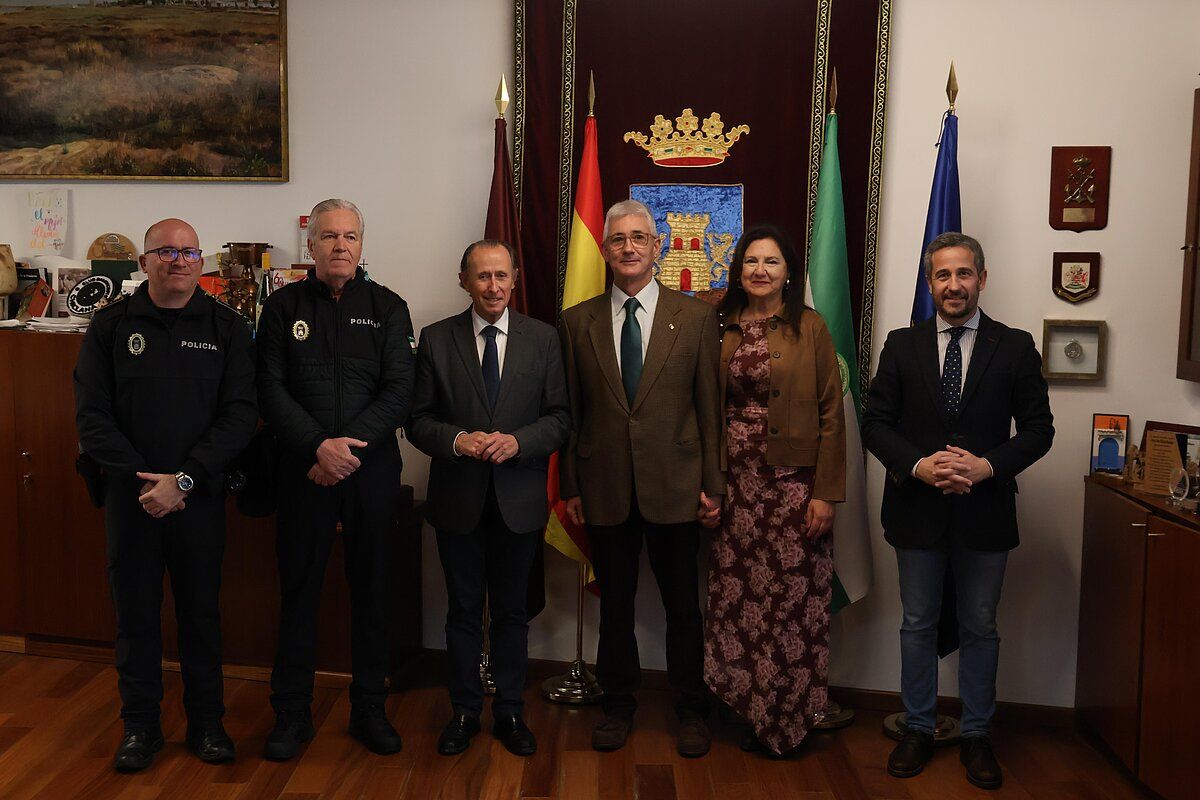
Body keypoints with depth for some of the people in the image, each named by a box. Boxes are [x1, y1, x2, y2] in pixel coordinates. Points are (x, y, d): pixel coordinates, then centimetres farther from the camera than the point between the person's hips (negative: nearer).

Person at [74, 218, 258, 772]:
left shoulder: (226, 327, 0)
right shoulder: (111, 326, 2)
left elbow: (240, 414, -7)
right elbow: (92, 417, -2)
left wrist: (184, 479, -15)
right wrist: (142, 480, -12)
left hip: (200, 496, 0)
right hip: (130, 495, 1)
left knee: (201, 611, 9)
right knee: (135, 612, 9)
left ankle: (206, 722, 25)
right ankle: (140, 725, 26)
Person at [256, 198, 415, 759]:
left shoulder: (387, 307, 5)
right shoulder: (282, 307, 6)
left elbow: (400, 392, -3)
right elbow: (271, 391, -2)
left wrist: (350, 445, -15)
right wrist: (318, 447, -15)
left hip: (373, 467, 1)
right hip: (303, 469, 0)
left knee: (371, 587, 8)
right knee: (298, 589, 6)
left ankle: (370, 709, 22)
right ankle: (292, 714, 20)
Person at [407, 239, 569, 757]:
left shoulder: (543, 339, 0)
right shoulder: (436, 339, 0)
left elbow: (560, 417, -1)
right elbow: (419, 421, 0)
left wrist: (518, 441, -18)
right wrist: (457, 440, -19)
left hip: (519, 499, 0)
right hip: (458, 500, 0)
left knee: (511, 611, 13)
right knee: (463, 611, 13)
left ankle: (509, 712, 29)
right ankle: (465, 711, 29)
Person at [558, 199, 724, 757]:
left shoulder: (696, 317, 1)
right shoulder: (577, 322, 5)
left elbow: (709, 407, 0)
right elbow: (570, 412, 5)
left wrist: (713, 484, -2)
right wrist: (569, 486, 3)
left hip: (674, 486, -1)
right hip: (605, 489, 1)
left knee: (683, 606, 10)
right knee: (614, 606, 14)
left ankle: (691, 711, 29)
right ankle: (618, 706, 32)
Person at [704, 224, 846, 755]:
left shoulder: (810, 328, -1)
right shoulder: (722, 329, 7)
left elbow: (831, 413, -4)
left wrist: (826, 493, -8)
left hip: (794, 480, -3)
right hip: (736, 481, 3)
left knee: (793, 597, 3)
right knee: (738, 598, 7)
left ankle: (789, 716, 22)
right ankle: (752, 712, 26)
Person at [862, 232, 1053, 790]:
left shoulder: (1015, 347, 1)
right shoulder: (902, 346, 2)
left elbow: (1038, 428, 0)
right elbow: (875, 423, 0)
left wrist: (987, 465, -16)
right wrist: (917, 465, -16)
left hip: (985, 510, 0)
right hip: (917, 507, 1)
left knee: (980, 628, 12)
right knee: (918, 624, 12)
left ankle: (976, 737, 27)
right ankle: (919, 730, 27)